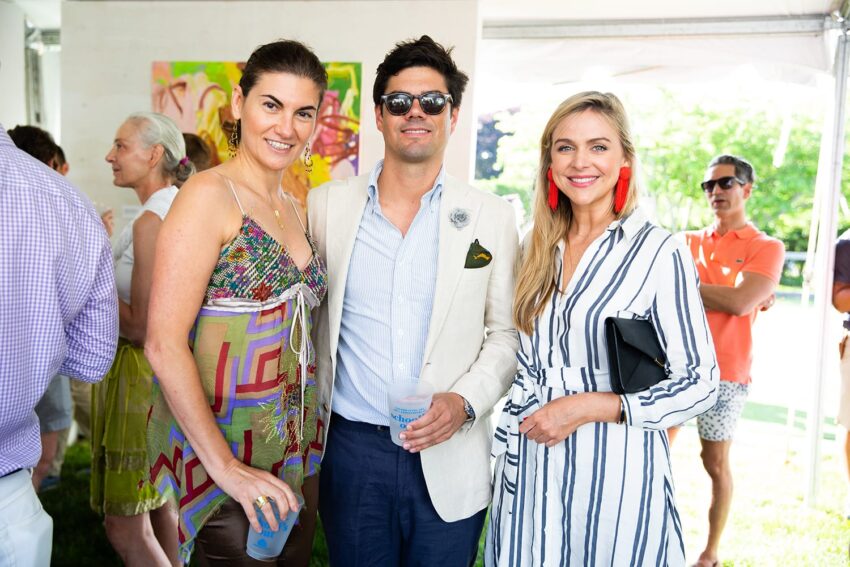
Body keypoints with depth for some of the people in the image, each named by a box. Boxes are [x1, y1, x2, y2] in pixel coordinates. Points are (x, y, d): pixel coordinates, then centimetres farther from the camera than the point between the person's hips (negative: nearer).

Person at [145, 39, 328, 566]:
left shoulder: (295, 210, 9)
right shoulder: (210, 194, -14)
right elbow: (164, 345, -18)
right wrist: (224, 466, -19)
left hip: (298, 449, 7)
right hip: (223, 447, -7)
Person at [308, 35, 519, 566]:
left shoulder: (492, 217, -1)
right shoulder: (327, 204, 1)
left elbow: (507, 333, 3)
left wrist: (465, 400, -12)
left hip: (449, 460, 0)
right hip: (351, 448, 1)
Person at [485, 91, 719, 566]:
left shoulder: (659, 251, -11)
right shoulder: (539, 248, 5)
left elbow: (699, 385, -10)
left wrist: (587, 407, -17)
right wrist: (514, 430, 8)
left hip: (614, 472, -4)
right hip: (529, 464, 5)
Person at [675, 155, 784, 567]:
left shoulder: (766, 247, -1)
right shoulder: (689, 242, 11)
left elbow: (740, 302, -16)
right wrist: (729, 297, -12)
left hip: (724, 373, -3)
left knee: (716, 463, 8)